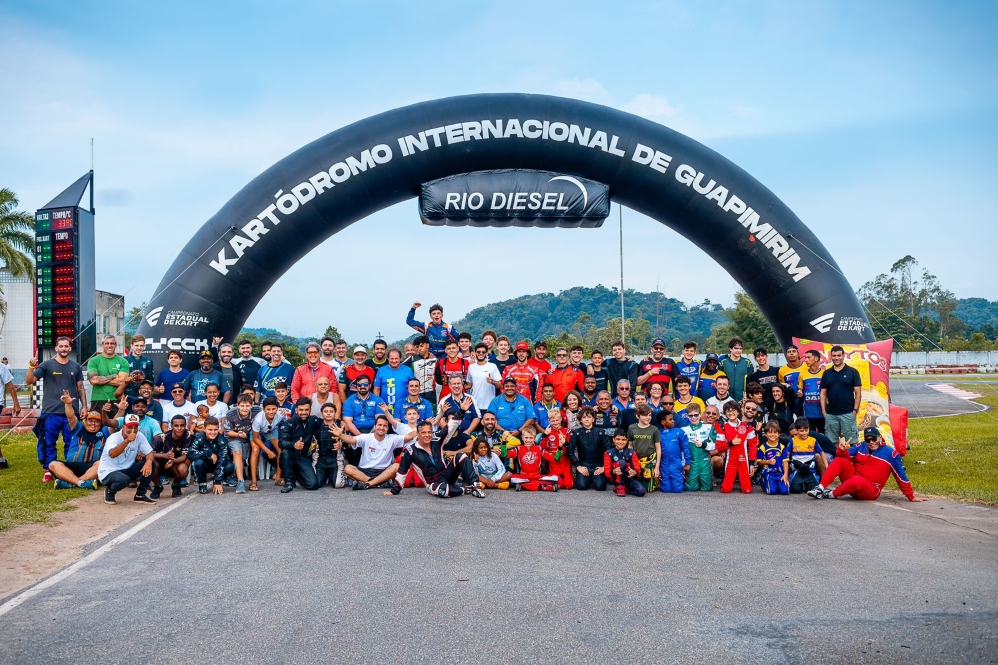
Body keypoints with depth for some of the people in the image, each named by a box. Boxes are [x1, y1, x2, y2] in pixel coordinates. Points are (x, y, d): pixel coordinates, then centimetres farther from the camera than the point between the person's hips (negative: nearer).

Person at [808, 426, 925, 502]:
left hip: (871, 491, -4)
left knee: (857, 480, -38)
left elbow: (901, 476, 1)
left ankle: (832, 494, -17)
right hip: (853, 484, 4)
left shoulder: (891, 454, -4)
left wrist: (911, 496, 4)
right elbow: (846, 456, -4)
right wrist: (843, 450, -27)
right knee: (840, 460, -18)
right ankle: (821, 488, -30)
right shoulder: (860, 447, 7)